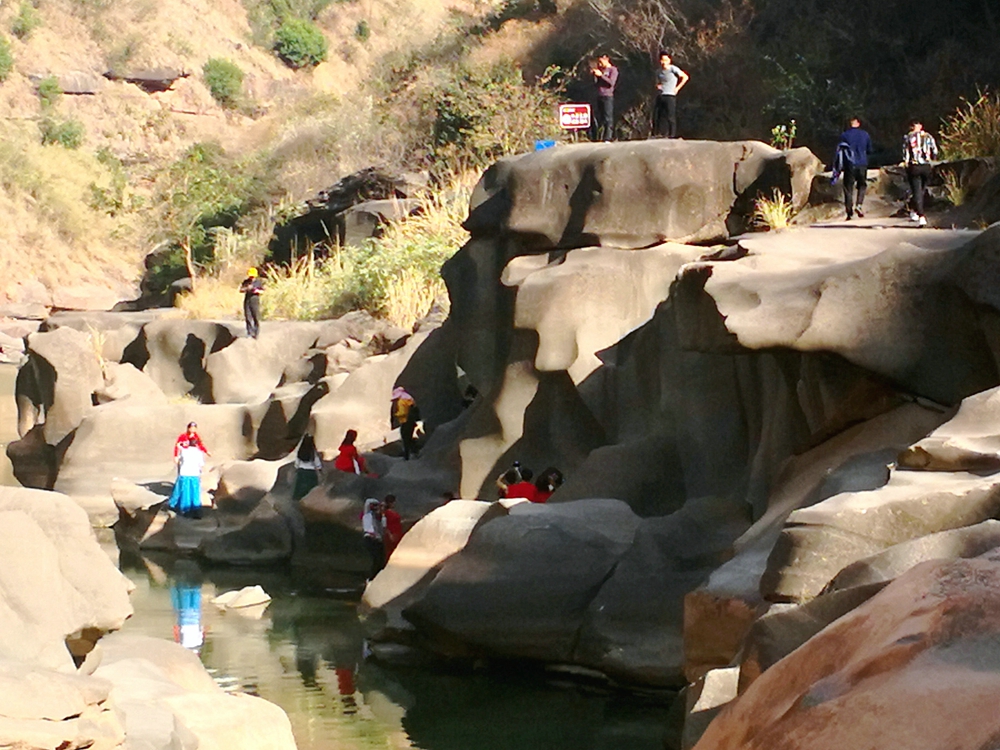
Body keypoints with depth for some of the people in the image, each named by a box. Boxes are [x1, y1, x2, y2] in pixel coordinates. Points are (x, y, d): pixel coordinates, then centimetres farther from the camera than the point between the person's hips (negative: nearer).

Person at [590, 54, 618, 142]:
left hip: (608, 96, -7)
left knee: (608, 118, -10)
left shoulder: (613, 70, 1)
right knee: (599, 118, 4)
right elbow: (596, 84, 17)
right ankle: (599, 138, 6)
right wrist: (594, 75, 3)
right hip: (599, 96, 7)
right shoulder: (601, 70, 18)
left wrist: (601, 75, -12)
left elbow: (611, 82, -11)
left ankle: (608, 138, -14)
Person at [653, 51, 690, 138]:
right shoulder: (659, 72, 14)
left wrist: (677, 88, -4)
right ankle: (658, 134, 6)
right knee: (656, 117, 1)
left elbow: (686, 77, -2)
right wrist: (658, 86, 3)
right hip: (660, 96, 6)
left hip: (670, 96, -6)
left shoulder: (673, 69, -4)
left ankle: (671, 135, -5)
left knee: (670, 117, -7)